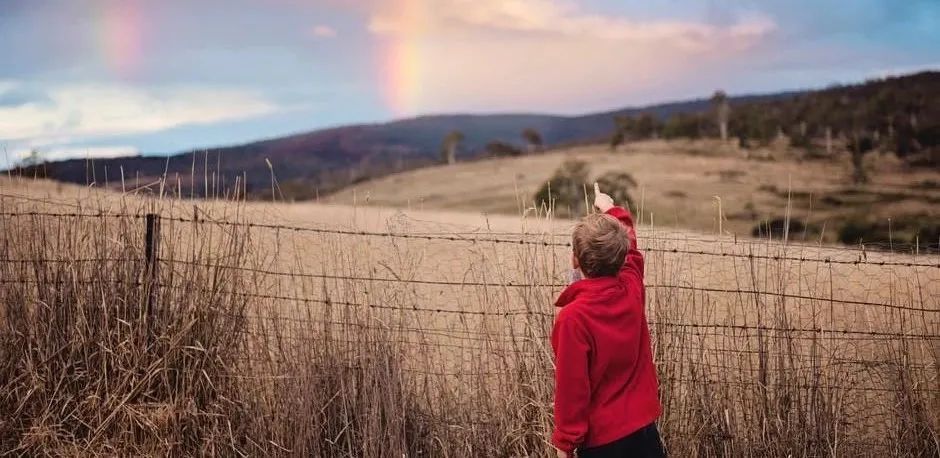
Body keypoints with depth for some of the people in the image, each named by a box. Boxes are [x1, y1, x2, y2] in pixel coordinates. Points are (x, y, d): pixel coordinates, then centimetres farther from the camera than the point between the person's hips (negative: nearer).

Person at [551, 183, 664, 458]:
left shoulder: (573, 317, -20)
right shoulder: (632, 290, -4)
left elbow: (572, 388, -17)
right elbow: (629, 250, 19)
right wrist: (612, 210, 35)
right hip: (644, 429, 6)